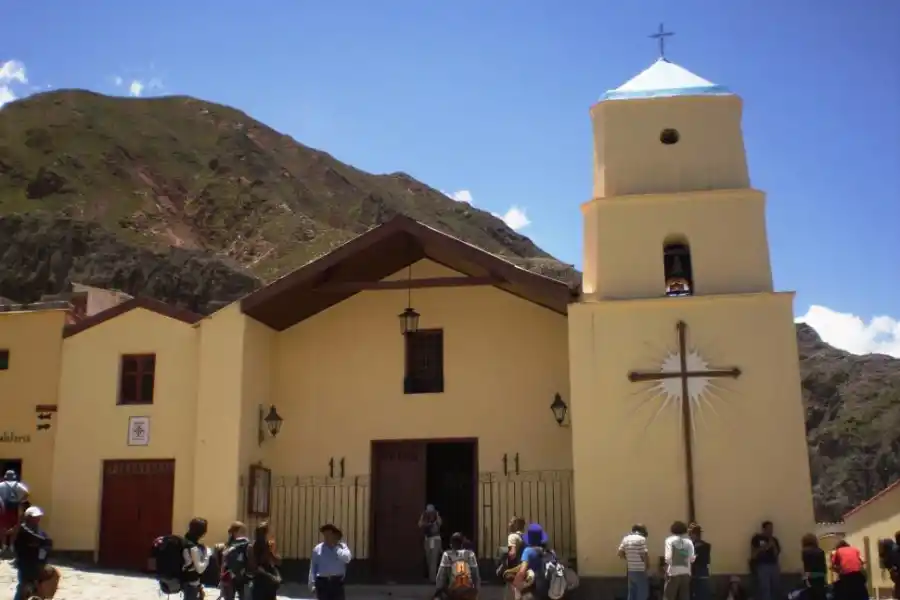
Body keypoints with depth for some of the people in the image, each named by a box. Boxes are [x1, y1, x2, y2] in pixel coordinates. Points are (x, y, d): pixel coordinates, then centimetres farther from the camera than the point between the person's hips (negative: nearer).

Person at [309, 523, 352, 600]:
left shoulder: (342, 547, 3)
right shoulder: (317, 549, 6)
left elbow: (347, 558, -18)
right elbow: (313, 568, 7)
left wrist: (336, 547, -12)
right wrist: (312, 584, 1)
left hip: (337, 582, -1)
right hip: (322, 582, 1)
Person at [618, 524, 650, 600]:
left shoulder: (625, 538, 7)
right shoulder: (641, 539, -12)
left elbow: (620, 554, 4)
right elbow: (644, 555, -15)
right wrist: (648, 565, 2)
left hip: (629, 570, 6)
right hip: (640, 570, -6)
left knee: (631, 593, 13)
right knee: (642, 593, 2)